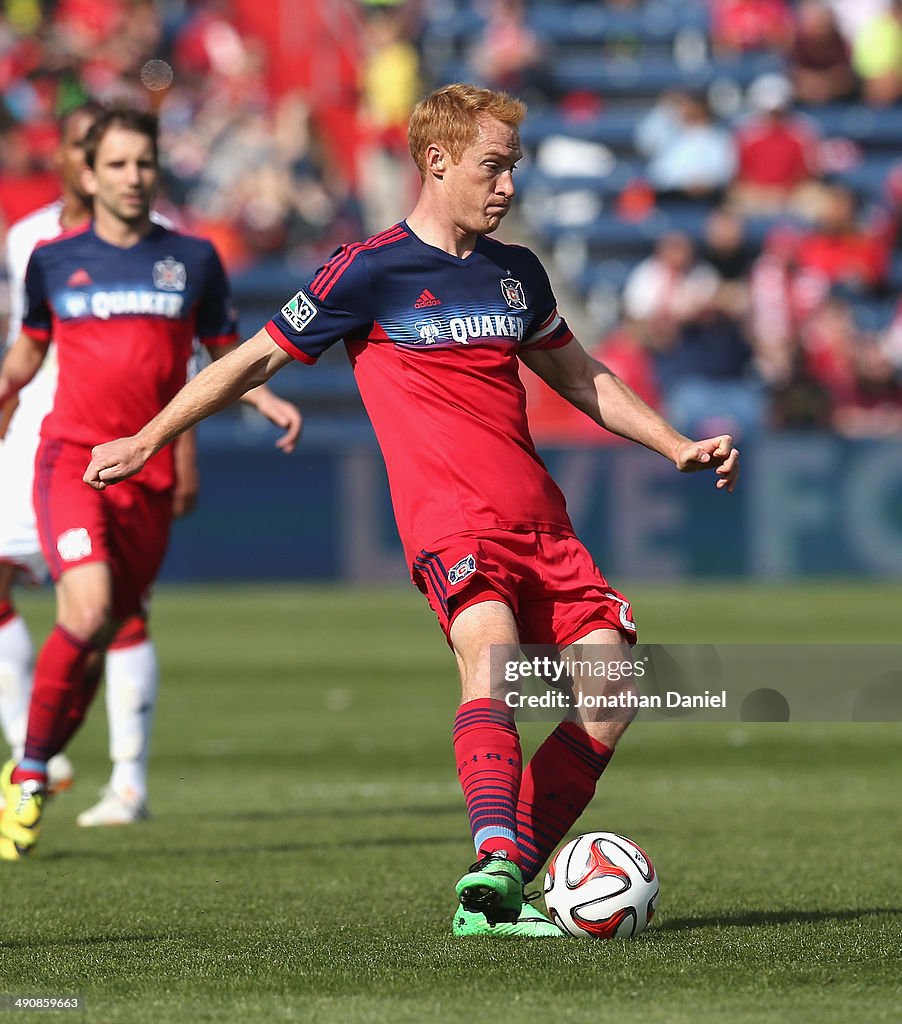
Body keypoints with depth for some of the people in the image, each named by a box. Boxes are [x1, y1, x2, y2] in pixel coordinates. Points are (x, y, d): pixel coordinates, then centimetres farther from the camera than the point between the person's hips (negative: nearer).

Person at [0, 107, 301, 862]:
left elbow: (225, 359, 17)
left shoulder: (192, 260, 8)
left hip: (149, 476, 2)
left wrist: (271, 404, -1)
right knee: (86, 609, -23)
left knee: (103, 636, 4)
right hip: (72, 456, -2)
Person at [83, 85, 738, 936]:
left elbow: (578, 376, 32)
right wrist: (145, 442, 5)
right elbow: (258, 359, 5)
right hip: (449, 521, -6)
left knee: (611, 686, -7)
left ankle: (501, 891, -4)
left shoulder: (516, 273, 17)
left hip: (541, 521, 6)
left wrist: (676, 445, 26)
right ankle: (496, 859, -48)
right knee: (491, 646, -33)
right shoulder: (371, 272, -1)